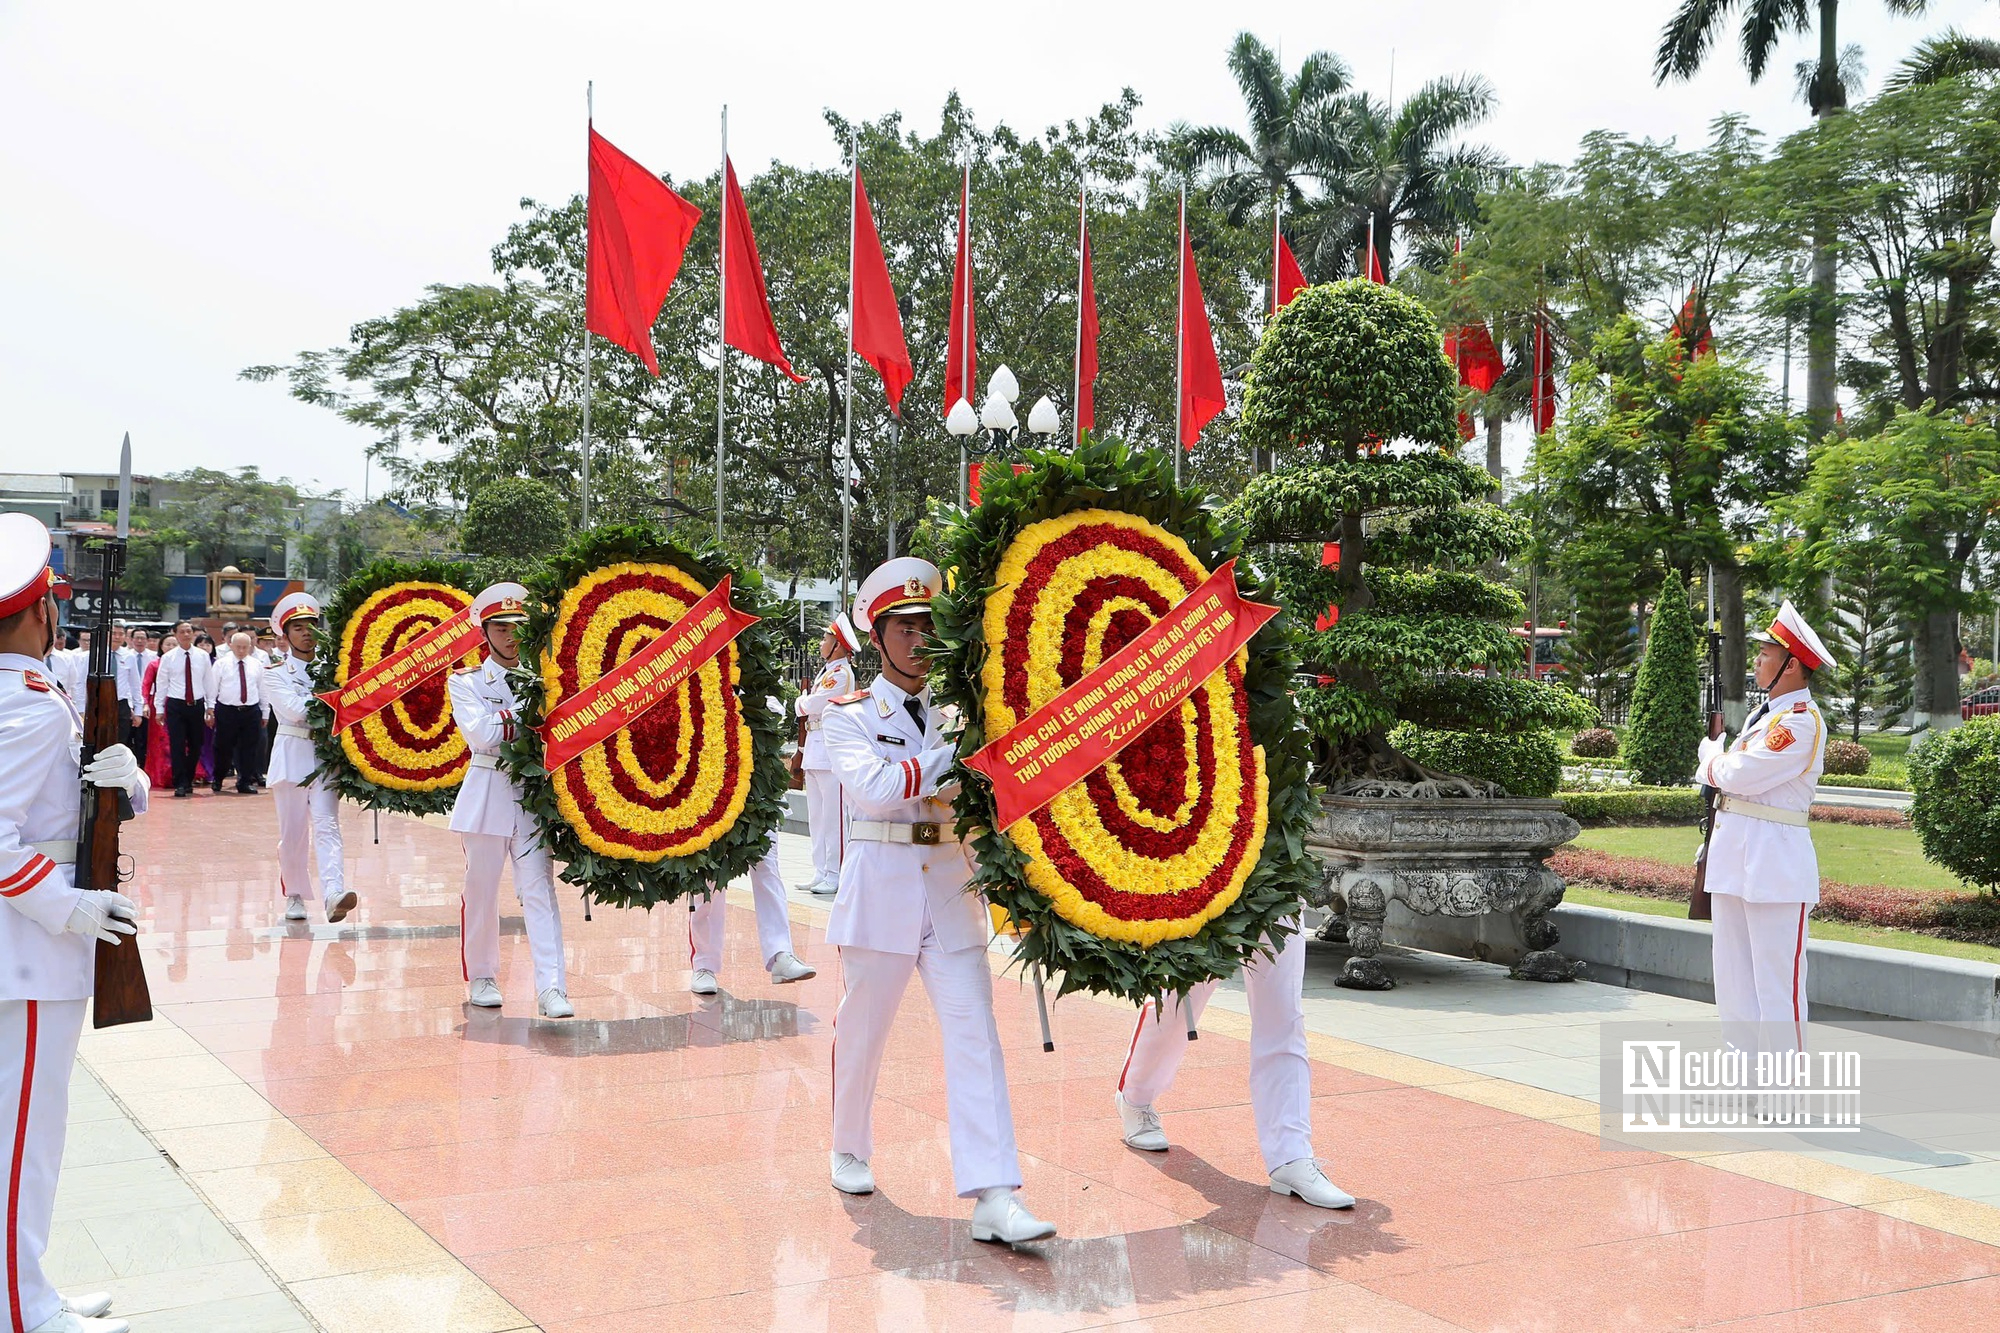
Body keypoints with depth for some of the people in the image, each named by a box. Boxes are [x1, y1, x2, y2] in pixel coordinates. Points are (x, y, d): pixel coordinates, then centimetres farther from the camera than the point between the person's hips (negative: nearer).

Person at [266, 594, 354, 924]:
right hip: (292, 756, -1)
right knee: (291, 832, 5)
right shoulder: (276, 673, 3)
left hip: (326, 756, 1)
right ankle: (294, 896, 20)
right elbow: (295, 710, -12)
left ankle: (333, 894, -29)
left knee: (327, 825, -13)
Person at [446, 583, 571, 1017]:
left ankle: (551, 987, -13)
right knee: (481, 891, 7)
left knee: (539, 888, -7)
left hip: (534, 794, 1)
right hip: (487, 792, -1)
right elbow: (481, 734, -12)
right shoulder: (466, 681, 5)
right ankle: (482, 977, 24)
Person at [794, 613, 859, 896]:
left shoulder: (841, 673, -11)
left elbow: (812, 705, -15)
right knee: (816, 816, 12)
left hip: (831, 751, -10)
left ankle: (835, 876, -5)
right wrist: (806, 703, 0)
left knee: (833, 816, -7)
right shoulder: (826, 672, 19)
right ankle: (821, 873, 18)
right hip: (816, 748, 10)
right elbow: (809, 707, 20)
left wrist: (802, 702, 4)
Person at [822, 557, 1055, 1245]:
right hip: (882, 883, -3)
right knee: (862, 1030, 10)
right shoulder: (851, 715, 1)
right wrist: (953, 756, -17)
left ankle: (994, 1198, -11)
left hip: (952, 884, 3)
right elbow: (872, 786, -18)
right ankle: (850, 1151, 35)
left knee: (975, 1034, -7)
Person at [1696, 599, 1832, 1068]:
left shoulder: (1802, 722, -14)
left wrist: (1713, 755, 1)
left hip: (1775, 862, -10)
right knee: (1733, 976, 14)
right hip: (1735, 854, 10)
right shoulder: (1764, 713, 17)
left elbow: (1740, 775, -18)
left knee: (1777, 981, -5)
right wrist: (1722, 762, -2)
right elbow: (1717, 774, 18)